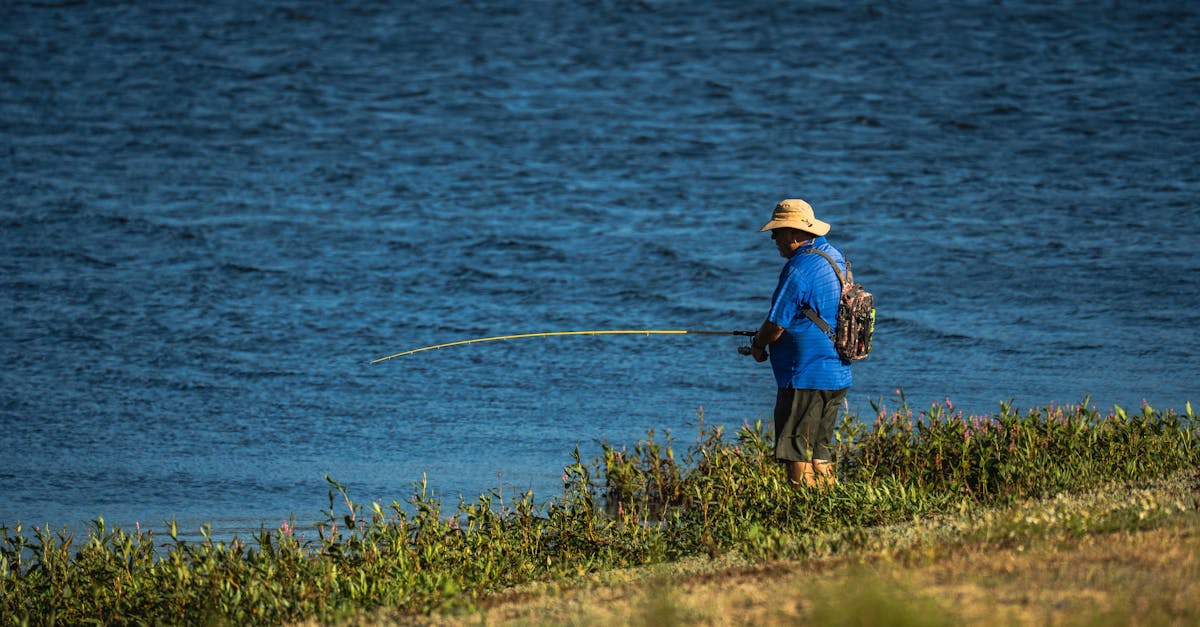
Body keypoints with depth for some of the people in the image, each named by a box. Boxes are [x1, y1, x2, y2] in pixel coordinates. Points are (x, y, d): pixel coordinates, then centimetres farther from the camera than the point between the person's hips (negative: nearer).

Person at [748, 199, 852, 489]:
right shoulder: (835, 256, 12)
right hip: (838, 376, 10)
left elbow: (776, 325, -16)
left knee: (796, 455, -5)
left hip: (805, 378, -9)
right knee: (820, 451, 14)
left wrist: (758, 345, 6)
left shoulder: (798, 269, -18)